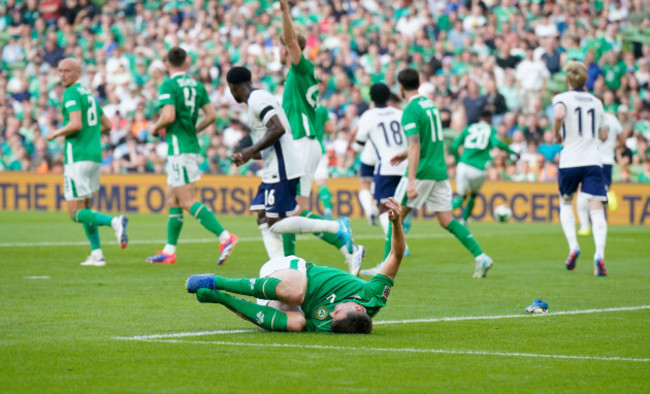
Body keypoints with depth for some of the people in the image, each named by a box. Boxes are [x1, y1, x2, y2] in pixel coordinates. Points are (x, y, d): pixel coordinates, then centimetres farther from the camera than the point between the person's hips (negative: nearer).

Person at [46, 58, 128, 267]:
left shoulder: (72, 94, -9)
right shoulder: (89, 94, 19)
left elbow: (76, 124, -22)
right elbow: (107, 124, 25)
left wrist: (56, 133, -7)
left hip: (78, 157, -9)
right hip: (95, 155, 9)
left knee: (76, 213, -6)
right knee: (85, 208, 19)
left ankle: (115, 221, -27)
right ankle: (97, 254, 13)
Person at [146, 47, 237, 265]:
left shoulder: (168, 86, -11)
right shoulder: (197, 85, 10)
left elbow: (168, 116, -23)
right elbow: (211, 115, 8)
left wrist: (155, 128, -3)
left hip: (179, 147, -8)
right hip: (191, 145, 8)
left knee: (189, 202, -10)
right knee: (172, 199, 14)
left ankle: (225, 237, -22)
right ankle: (169, 251, 16)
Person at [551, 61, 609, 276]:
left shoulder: (563, 98, -1)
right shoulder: (596, 102, 12)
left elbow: (559, 115, -25)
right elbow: (603, 135, 18)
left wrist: (556, 133, -7)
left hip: (570, 161, -2)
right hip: (593, 160, 2)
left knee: (565, 203, 21)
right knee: (597, 210, -6)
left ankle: (573, 247, 1)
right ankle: (599, 254, -26)